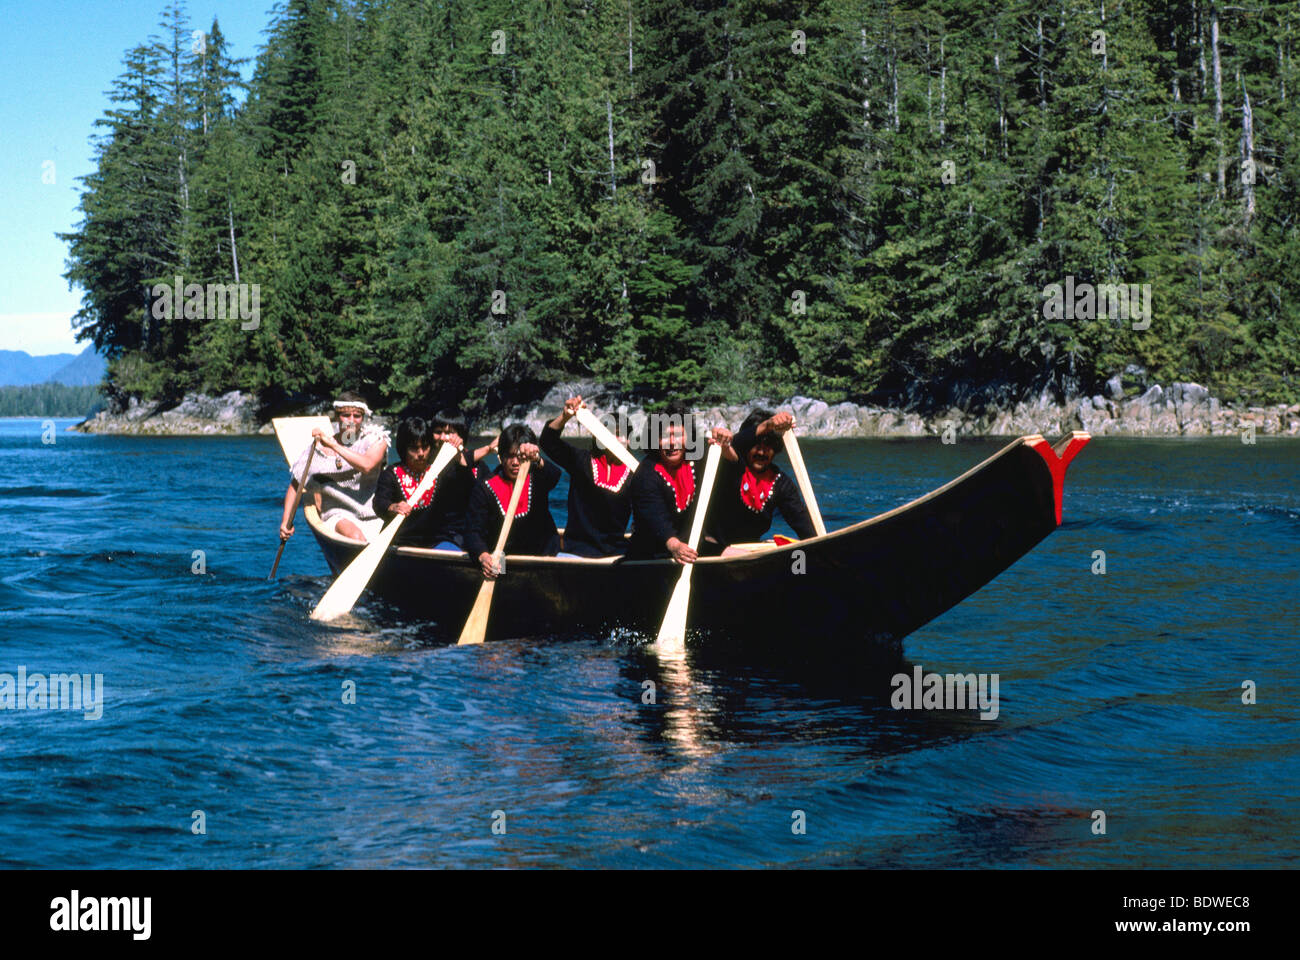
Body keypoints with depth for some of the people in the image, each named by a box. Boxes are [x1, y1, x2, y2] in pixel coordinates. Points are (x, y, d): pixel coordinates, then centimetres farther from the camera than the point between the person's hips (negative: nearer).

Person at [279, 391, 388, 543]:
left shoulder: (376, 439, 4)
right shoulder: (319, 449, 5)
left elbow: (367, 465, -18)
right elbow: (295, 485, 11)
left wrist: (333, 445, -20)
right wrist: (286, 521, -1)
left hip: (374, 516, 1)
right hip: (339, 515, -1)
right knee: (355, 536, -34)